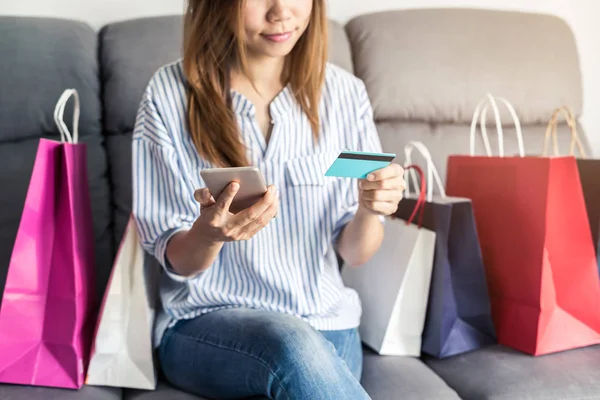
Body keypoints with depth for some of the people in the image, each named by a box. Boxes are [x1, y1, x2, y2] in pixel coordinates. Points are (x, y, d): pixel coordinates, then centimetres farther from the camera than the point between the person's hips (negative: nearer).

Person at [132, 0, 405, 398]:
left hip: (326, 325, 2)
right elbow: (177, 261, -4)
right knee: (293, 346, -33)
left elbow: (354, 253, 2)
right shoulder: (170, 94, -7)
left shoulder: (344, 93, -1)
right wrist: (209, 232, -27)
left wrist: (369, 210, -20)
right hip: (205, 324, -1)